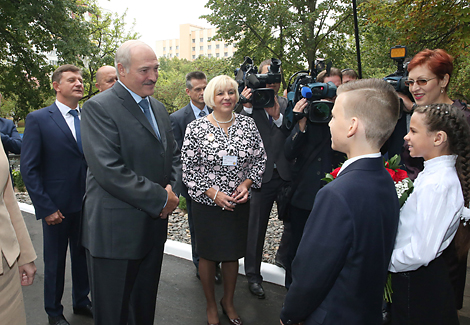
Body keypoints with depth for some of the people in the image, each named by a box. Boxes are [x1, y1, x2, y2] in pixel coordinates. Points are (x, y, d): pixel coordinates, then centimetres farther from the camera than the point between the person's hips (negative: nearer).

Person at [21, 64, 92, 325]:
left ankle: (81, 301, 39)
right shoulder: (38, 119, -7)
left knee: (83, 255, 17)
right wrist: (46, 208, -12)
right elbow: (29, 169, -9)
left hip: (87, 204, 3)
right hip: (57, 207, -3)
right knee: (55, 261, 13)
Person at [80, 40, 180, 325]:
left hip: (154, 224, 7)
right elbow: (108, 170, -23)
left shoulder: (158, 107, 11)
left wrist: (172, 189, -5)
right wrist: (160, 198, -18)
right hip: (115, 231, -6)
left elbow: (174, 155, 14)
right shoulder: (99, 107, -14)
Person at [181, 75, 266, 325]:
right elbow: (188, 170, -8)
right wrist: (214, 193, -15)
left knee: (233, 255, 17)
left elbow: (259, 159, 5)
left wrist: (246, 184, -11)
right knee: (208, 255, 13)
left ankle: (228, 301, 42)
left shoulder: (248, 124, -2)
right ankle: (211, 305, 38)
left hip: (239, 203, 3)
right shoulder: (195, 128, -10)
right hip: (207, 204, -2)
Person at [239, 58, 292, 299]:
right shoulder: (250, 104, -2)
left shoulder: (287, 104, 6)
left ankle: (283, 257, 43)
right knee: (256, 227, 7)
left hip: (287, 174, 3)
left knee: (293, 221, 16)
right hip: (263, 174, -3)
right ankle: (253, 275, 24)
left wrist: (277, 115, -24)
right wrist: (246, 108, -26)